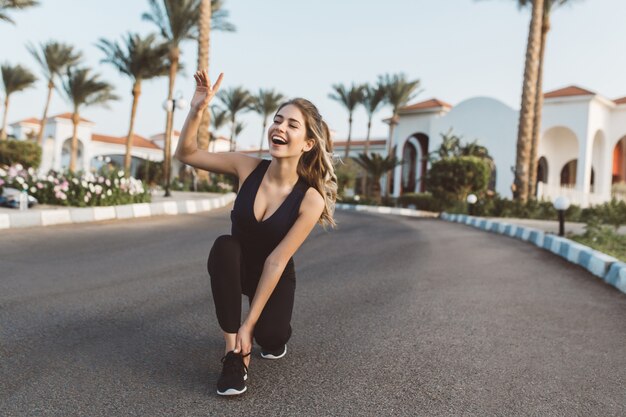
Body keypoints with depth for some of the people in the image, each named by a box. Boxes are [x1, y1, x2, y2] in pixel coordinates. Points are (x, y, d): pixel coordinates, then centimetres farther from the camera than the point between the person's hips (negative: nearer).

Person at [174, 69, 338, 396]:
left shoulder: (310, 199, -25)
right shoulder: (248, 168, -18)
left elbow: (275, 262, -25)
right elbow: (186, 154, -11)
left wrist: (249, 324, -24)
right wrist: (197, 110, -29)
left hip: (274, 277, -1)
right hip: (235, 266, 2)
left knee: (270, 338, -25)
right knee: (224, 246, -32)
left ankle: (274, 334, 18)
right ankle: (234, 354, -23)